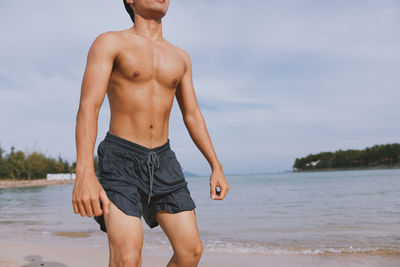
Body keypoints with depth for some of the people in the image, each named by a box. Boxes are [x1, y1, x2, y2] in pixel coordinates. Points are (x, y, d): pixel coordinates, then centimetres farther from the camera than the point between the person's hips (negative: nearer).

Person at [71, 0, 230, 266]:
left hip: (163, 160, 5)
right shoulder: (109, 43, -3)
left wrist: (216, 166, 8)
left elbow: (193, 115, 15)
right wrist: (85, 174, -28)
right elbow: (88, 107, -15)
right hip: (121, 158, -5)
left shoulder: (180, 57, 13)